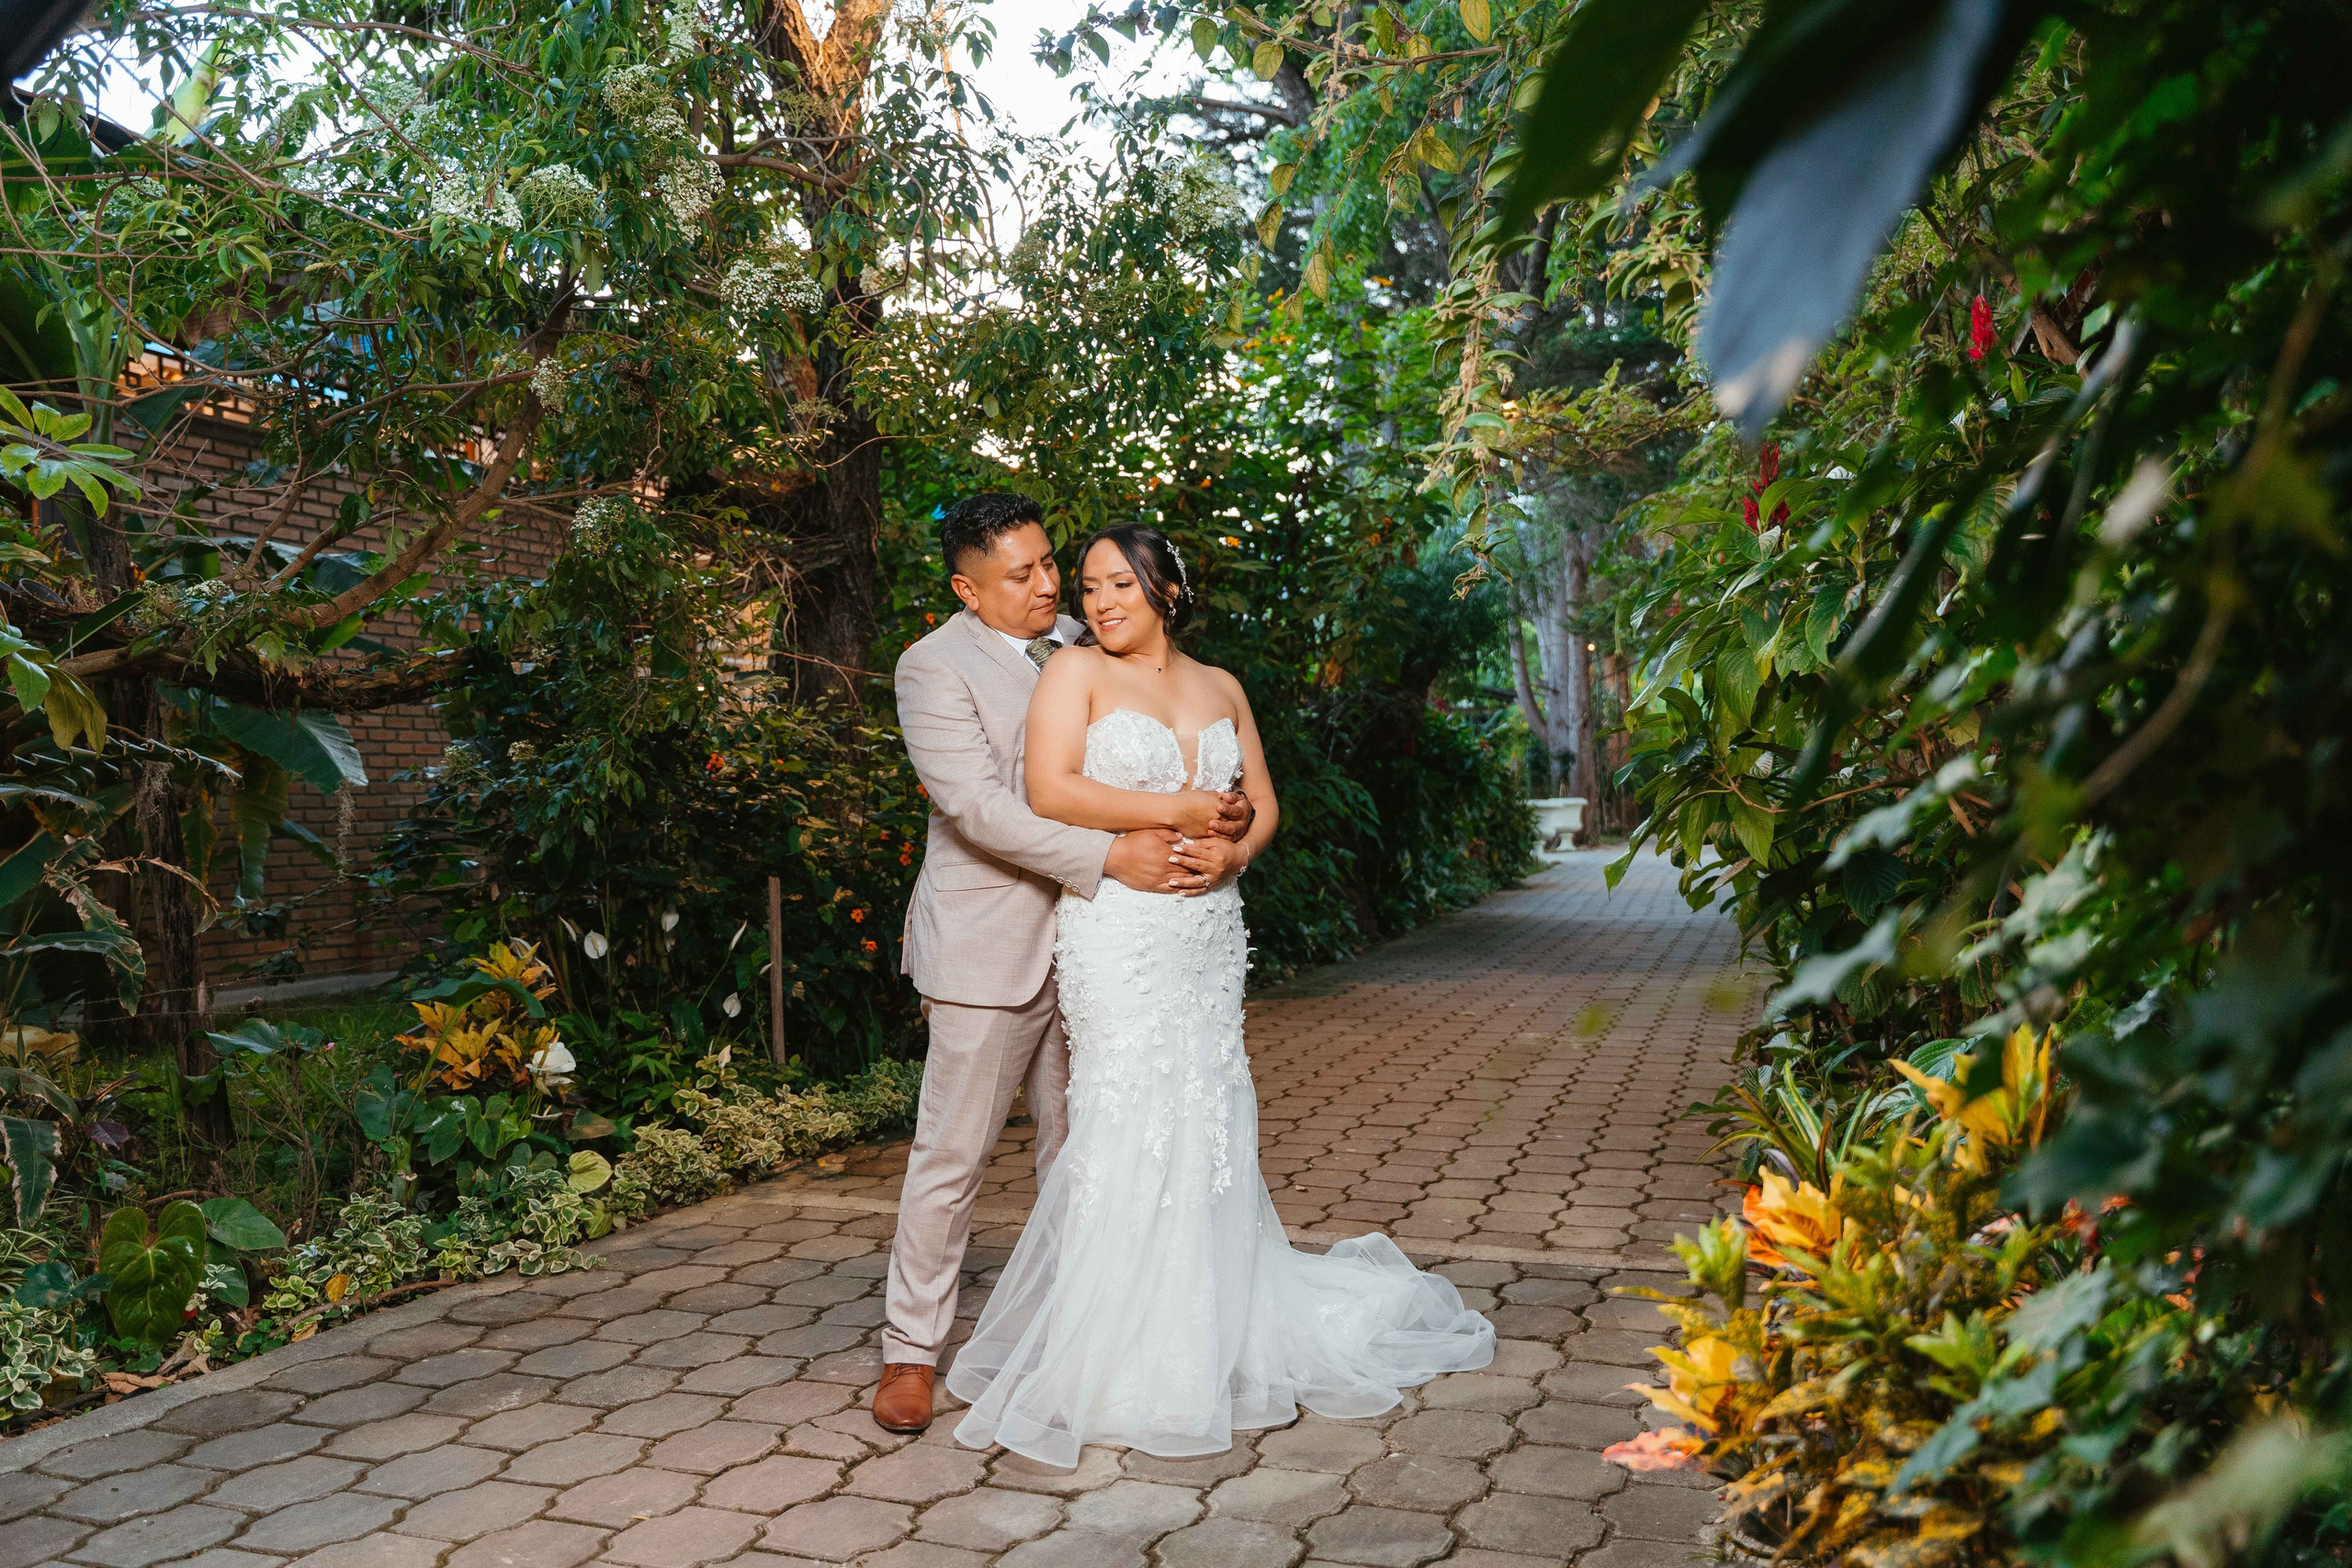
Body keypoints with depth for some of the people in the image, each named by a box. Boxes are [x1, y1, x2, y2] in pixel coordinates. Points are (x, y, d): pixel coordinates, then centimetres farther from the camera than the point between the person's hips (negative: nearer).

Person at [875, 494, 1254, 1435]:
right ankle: (911, 1348, 17)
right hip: (989, 945, -6)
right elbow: (979, 807, -20)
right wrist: (1113, 857, -25)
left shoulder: (1081, 646, 9)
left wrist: (1210, 810, -7)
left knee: (1079, 1147, 15)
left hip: (1087, 939, 6)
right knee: (952, 1154, 1)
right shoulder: (934, 667, -10)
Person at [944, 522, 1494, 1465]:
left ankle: (1204, 1343, 24)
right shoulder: (1075, 673, 0)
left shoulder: (1221, 688, 15)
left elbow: (1263, 803, 15)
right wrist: (1175, 809, -13)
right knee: (1129, 1126, -5)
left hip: (1208, 930, 5)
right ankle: (1114, 1366, 7)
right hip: (1118, 930, -5)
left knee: (1207, 1122, 8)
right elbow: (1050, 792, -12)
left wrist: (1234, 853, -7)